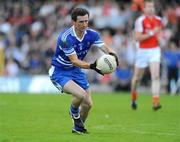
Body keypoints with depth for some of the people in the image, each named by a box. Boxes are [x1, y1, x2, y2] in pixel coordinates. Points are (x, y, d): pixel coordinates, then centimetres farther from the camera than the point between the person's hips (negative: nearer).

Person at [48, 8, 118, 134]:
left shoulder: (91, 34, -10)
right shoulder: (66, 38, -29)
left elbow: (106, 48, -18)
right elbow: (74, 61, -31)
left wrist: (112, 54, -41)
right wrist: (91, 66, -46)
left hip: (76, 71, 6)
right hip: (59, 72, -6)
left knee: (88, 104, 4)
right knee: (81, 94, -28)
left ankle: (78, 127, 32)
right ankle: (74, 112, 6)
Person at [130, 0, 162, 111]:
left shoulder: (158, 20, 6)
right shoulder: (140, 20, -12)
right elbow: (137, 38, -18)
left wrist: (159, 36, 4)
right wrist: (151, 33, -23)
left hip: (155, 50, 3)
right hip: (142, 51, -3)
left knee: (156, 76, -14)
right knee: (137, 77, 11)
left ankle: (155, 102, -20)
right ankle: (133, 97, 38)